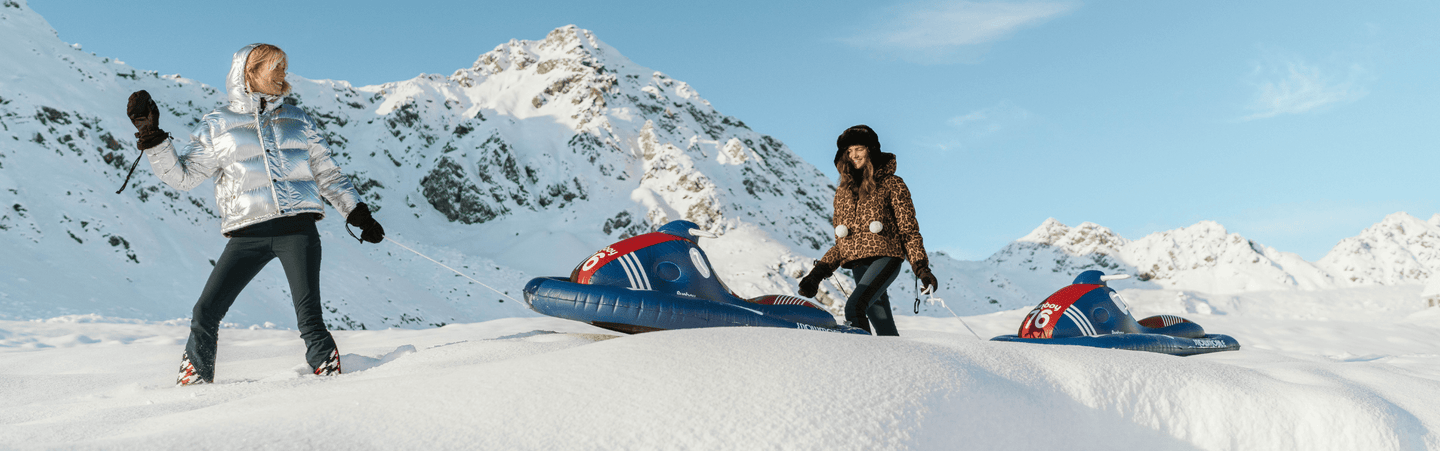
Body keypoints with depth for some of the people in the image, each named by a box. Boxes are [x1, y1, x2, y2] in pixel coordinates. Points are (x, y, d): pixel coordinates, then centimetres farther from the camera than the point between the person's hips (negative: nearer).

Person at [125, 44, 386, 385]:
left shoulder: (297, 120, 17)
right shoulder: (217, 126, 11)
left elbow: (328, 174, 21)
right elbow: (182, 175, 9)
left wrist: (358, 214, 14)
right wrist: (152, 136, -2)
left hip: (297, 226, 0)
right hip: (247, 233, 0)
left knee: (309, 315, -13)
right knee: (205, 313, -2)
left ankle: (328, 373, -1)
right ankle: (194, 379, 17)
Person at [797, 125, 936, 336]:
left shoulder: (891, 184, 7)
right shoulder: (843, 192, 19)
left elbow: (909, 230, 2)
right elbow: (841, 244, 20)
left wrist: (921, 267, -9)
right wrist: (818, 272, 9)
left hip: (885, 257, -5)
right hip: (858, 264, 5)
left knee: (854, 307, -28)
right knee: (885, 331, 2)